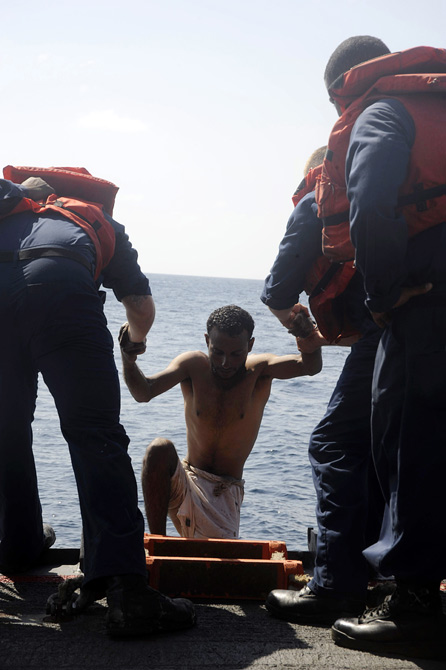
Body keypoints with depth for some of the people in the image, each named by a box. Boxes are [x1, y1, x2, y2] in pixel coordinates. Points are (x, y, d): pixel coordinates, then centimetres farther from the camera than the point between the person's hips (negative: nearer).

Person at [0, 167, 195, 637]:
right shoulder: (102, 223, 37)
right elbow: (141, 307, 33)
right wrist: (136, 341, 56)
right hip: (59, 288, -3)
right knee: (96, 437, -6)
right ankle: (126, 591, -16)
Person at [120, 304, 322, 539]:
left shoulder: (258, 371, -5)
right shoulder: (193, 366, -4)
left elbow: (311, 366, -23)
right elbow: (143, 392, -18)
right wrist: (128, 360, -39)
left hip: (224, 493, 0)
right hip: (184, 482, 1)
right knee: (160, 449, -31)